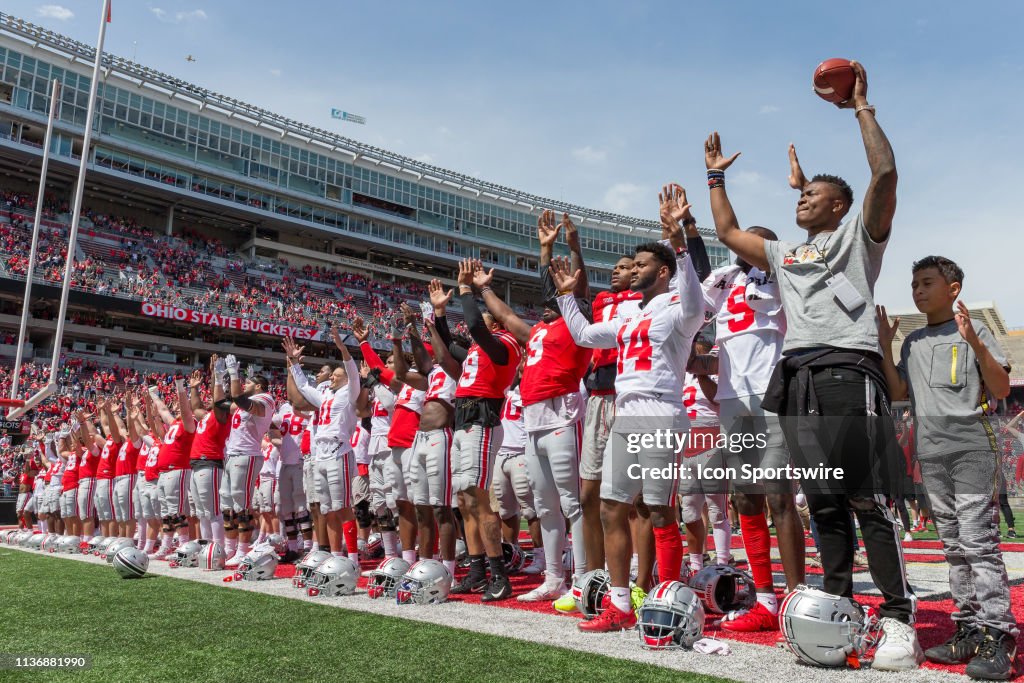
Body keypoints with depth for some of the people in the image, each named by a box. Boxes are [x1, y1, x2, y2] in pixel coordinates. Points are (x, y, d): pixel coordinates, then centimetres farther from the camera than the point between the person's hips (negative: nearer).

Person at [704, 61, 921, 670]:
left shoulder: (858, 234, 11)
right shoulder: (784, 253, 28)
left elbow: (886, 174, -3)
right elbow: (728, 232, 33)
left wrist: (862, 107, 4)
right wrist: (717, 175, 36)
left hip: (848, 372, -6)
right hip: (797, 378, 6)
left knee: (868, 501, -10)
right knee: (824, 504, 7)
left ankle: (900, 620, -3)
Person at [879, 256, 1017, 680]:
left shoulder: (973, 331, 0)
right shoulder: (913, 342, 16)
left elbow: (1002, 389, -7)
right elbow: (898, 394, 13)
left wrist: (974, 342, -20)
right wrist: (884, 347, 7)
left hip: (971, 447, -6)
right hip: (930, 453, 6)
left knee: (977, 540, -11)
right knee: (953, 546, 9)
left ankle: (996, 636, -7)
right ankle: (969, 628, 16)